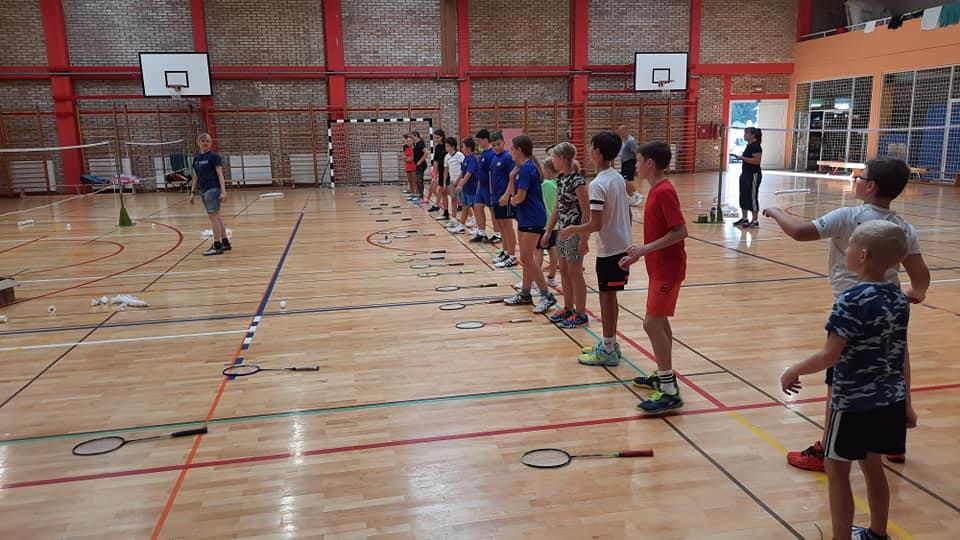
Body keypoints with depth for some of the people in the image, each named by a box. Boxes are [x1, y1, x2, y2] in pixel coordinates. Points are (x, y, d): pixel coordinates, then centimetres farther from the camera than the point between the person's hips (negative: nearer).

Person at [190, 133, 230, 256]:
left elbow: (220, 174, -11)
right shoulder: (196, 158, 13)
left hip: (213, 189, -7)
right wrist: (192, 192, 16)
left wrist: (223, 191, -19)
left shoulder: (214, 156, -6)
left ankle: (217, 246, -7)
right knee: (216, 217, 11)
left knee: (213, 216, -10)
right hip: (203, 191, 7)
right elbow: (196, 176, 18)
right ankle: (225, 243, 18)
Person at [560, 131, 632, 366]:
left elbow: (596, 224, -23)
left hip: (609, 249, -9)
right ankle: (610, 344, 28)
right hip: (623, 244, 9)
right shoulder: (618, 178, 7)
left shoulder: (598, 184, -20)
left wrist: (572, 230, -8)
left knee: (606, 297, 1)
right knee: (610, 296, 17)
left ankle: (608, 351, 11)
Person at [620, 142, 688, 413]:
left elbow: (680, 231, -24)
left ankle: (669, 392, -7)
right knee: (660, 321, 16)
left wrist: (646, 249, -23)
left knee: (652, 323, -11)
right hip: (659, 267, 10)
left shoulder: (664, 192, -18)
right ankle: (663, 376, 29)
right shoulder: (656, 190, 12)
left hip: (666, 269, -10)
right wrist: (638, 255, 15)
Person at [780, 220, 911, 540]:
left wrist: (794, 372, -9)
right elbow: (900, 352, 10)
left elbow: (829, 356, -24)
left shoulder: (852, 301, -22)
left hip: (854, 403, -8)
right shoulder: (899, 298, 1)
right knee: (872, 466, 23)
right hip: (890, 401, 8)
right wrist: (903, 397, 22)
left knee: (837, 470, 7)